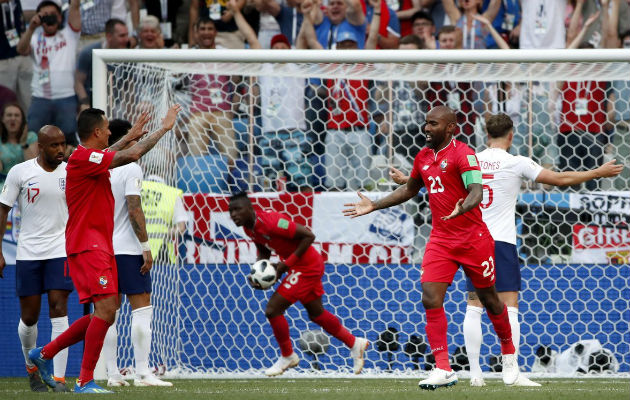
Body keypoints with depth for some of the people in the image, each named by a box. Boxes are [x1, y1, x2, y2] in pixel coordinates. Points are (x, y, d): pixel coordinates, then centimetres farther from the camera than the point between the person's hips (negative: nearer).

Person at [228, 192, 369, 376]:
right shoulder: (249, 228, 0)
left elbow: (308, 236, -26)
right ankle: (354, 343, 39)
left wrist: (286, 264, -24)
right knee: (316, 314, 23)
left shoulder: (270, 222, -29)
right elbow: (264, 253, 16)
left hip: (306, 267, -10)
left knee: (272, 310, -11)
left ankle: (287, 356, 8)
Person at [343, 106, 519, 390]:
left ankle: (509, 355, 32)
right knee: (430, 299, -11)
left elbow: (476, 191, -25)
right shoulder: (423, 158, 9)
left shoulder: (462, 154, -13)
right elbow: (409, 190, 27)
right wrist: (374, 206, 24)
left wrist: (462, 209, -46)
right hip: (440, 239, 6)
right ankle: (443, 370, -11)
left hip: (472, 237, -6)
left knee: (489, 299, 9)